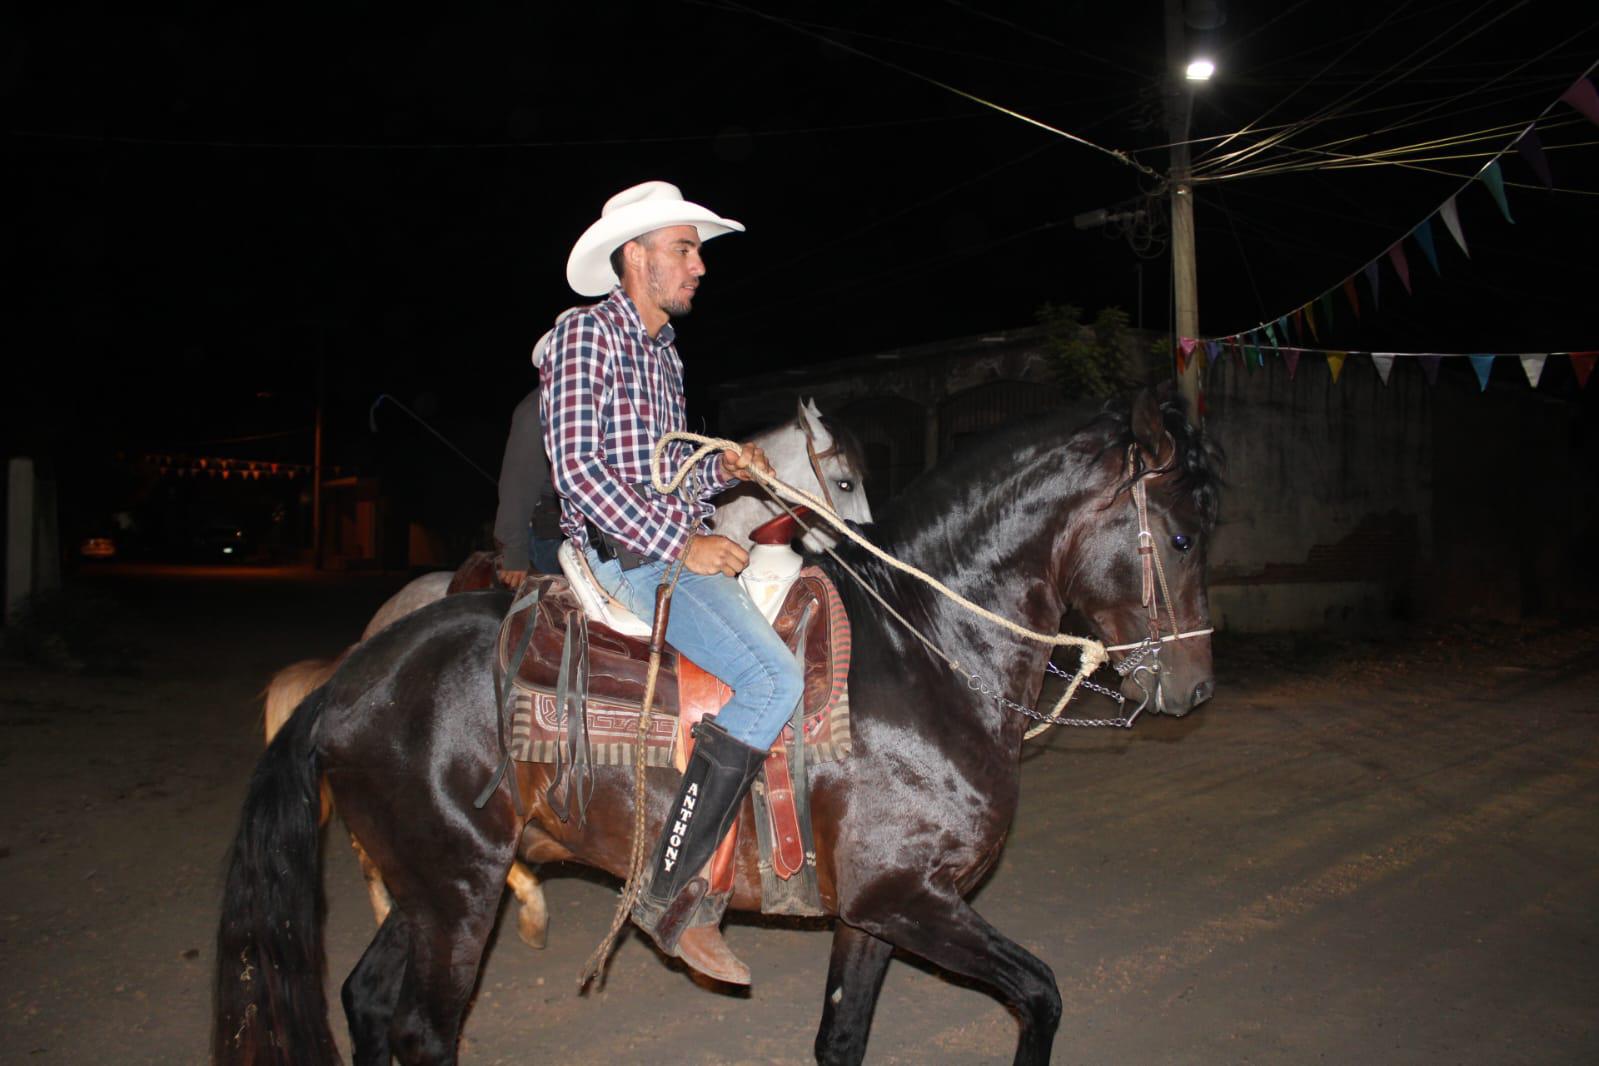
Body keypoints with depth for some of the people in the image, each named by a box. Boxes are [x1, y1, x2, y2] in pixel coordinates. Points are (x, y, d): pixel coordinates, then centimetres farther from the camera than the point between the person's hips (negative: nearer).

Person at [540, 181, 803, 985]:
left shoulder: (661, 351, 21)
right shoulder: (586, 335, -6)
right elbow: (580, 468, -16)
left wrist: (725, 467, 6)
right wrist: (680, 543, -18)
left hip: (675, 545, 10)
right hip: (628, 554, -10)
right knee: (772, 680, -25)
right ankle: (671, 890, -18)